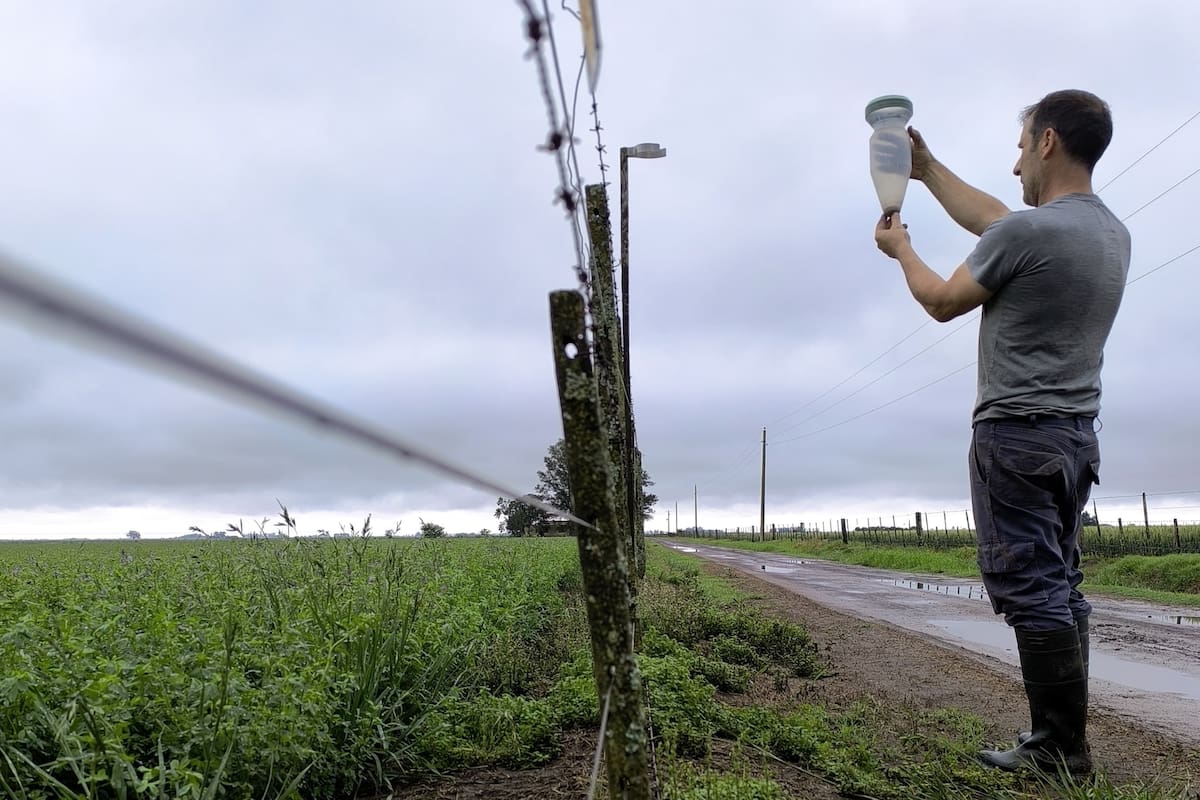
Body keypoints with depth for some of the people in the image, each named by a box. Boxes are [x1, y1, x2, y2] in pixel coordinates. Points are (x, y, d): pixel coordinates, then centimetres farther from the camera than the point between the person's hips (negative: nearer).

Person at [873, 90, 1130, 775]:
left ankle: (1060, 749, 2)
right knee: (1060, 588, 14)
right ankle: (1064, 738, 21)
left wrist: (901, 249, 18)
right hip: (1078, 436, 9)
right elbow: (986, 215, 24)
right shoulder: (1114, 233, 12)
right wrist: (927, 168, 32)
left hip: (1017, 435, -9)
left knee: (1031, 591, -4)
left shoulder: (1026, 232, -16)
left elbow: (942, 302, 0)